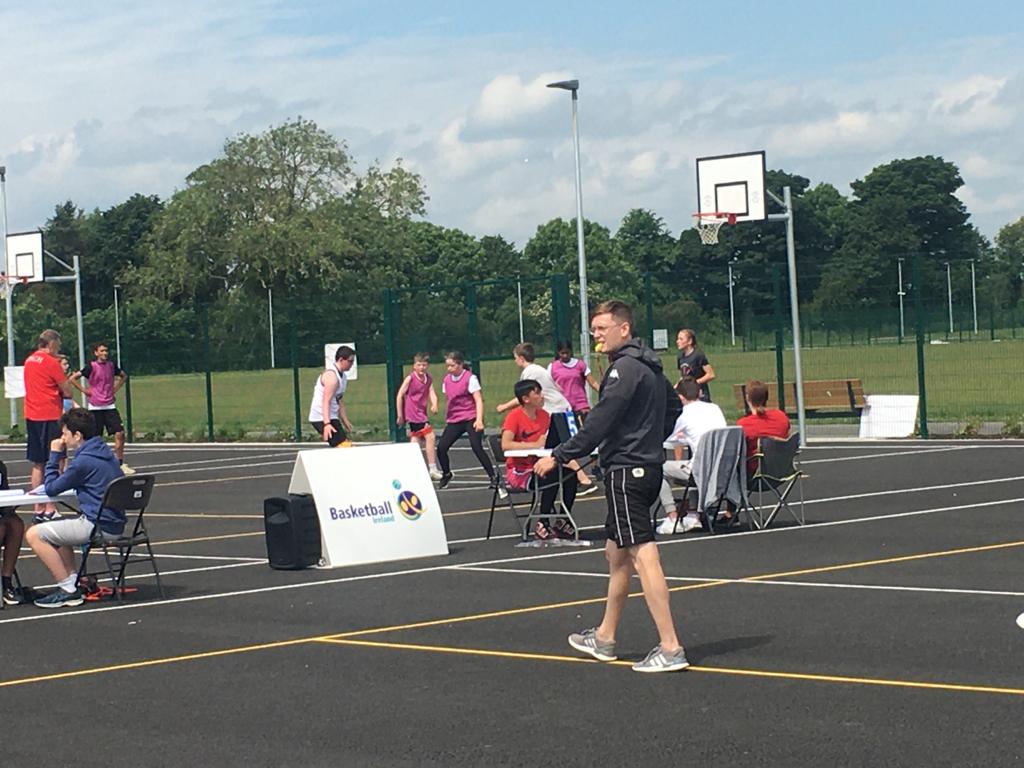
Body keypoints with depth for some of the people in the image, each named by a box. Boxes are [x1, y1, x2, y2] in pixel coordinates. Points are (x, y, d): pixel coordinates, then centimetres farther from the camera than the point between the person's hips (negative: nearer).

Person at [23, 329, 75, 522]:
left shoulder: (29, 360, 12)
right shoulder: (51, 362, -11)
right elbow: (67, 392, -10)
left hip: (31, 417, 8)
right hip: (50, 417, -8)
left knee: (37, 465, 11)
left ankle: (38, 509, 13)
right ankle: (50, 510, -6)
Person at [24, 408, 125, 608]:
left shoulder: (84, 461, -18)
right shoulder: (105, 452, 11)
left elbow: (51, 488, -8)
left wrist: (54, 455, 0)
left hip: (98, 526, -10)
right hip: (114, 524, 10)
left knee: (34, 535, -6)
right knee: (56, 528, 31)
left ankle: (68, 590, -3)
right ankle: (74, 582, 21)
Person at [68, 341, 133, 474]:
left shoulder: (111, 365, 6)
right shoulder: (91, 367, -7)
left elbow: (124, 376, 24)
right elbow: (73, 378, -7)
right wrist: (84, 390, -8)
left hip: (110, 406, 3)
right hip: (95, 407, -3)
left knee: (119, 433, -7)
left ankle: (120, 464, 0)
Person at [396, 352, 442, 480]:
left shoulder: (428, 380, 6)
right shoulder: (410, 378, -11)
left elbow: (432, 393, -4)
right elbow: (400, 395, -7)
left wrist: (434, 405, -26)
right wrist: (400, 415, -7)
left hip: (421, 414, 7)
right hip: (413, 413, -7)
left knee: (416, 441, 15)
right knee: (430, 437, -14)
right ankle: (432, 468, -10)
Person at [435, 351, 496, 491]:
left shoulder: (470, 378, -9)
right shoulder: (446, 380, 9)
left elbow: (478, 400, -14)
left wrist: (479, 420, -24)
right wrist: (447, 417, 19)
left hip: (471, 419, -6)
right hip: (454, 421, 6)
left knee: (477, 448, -19)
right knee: (441, 448, -2)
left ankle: (494, 478, -13)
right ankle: (446, 475, 23)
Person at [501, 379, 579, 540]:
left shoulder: (544, 415, 8)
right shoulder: (514, 416, -12)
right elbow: (505, 445, -26)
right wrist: (535, 445, -28)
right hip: (518, 472, -6)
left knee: (570, 474, -18)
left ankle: (563, 522, -6)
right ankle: (543, 524, -16)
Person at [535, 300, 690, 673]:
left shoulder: (625, 368, -15)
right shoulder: (649, 367, 15)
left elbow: (599, 423, -20)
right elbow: (673, 406, 29)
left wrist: (559, 456, -15)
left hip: (626, 470, -11)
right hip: (647, 467, 11)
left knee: (642, 555, -13)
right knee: (616, 553, 19)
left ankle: (670, 649, -17)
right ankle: (604, 638, 30)